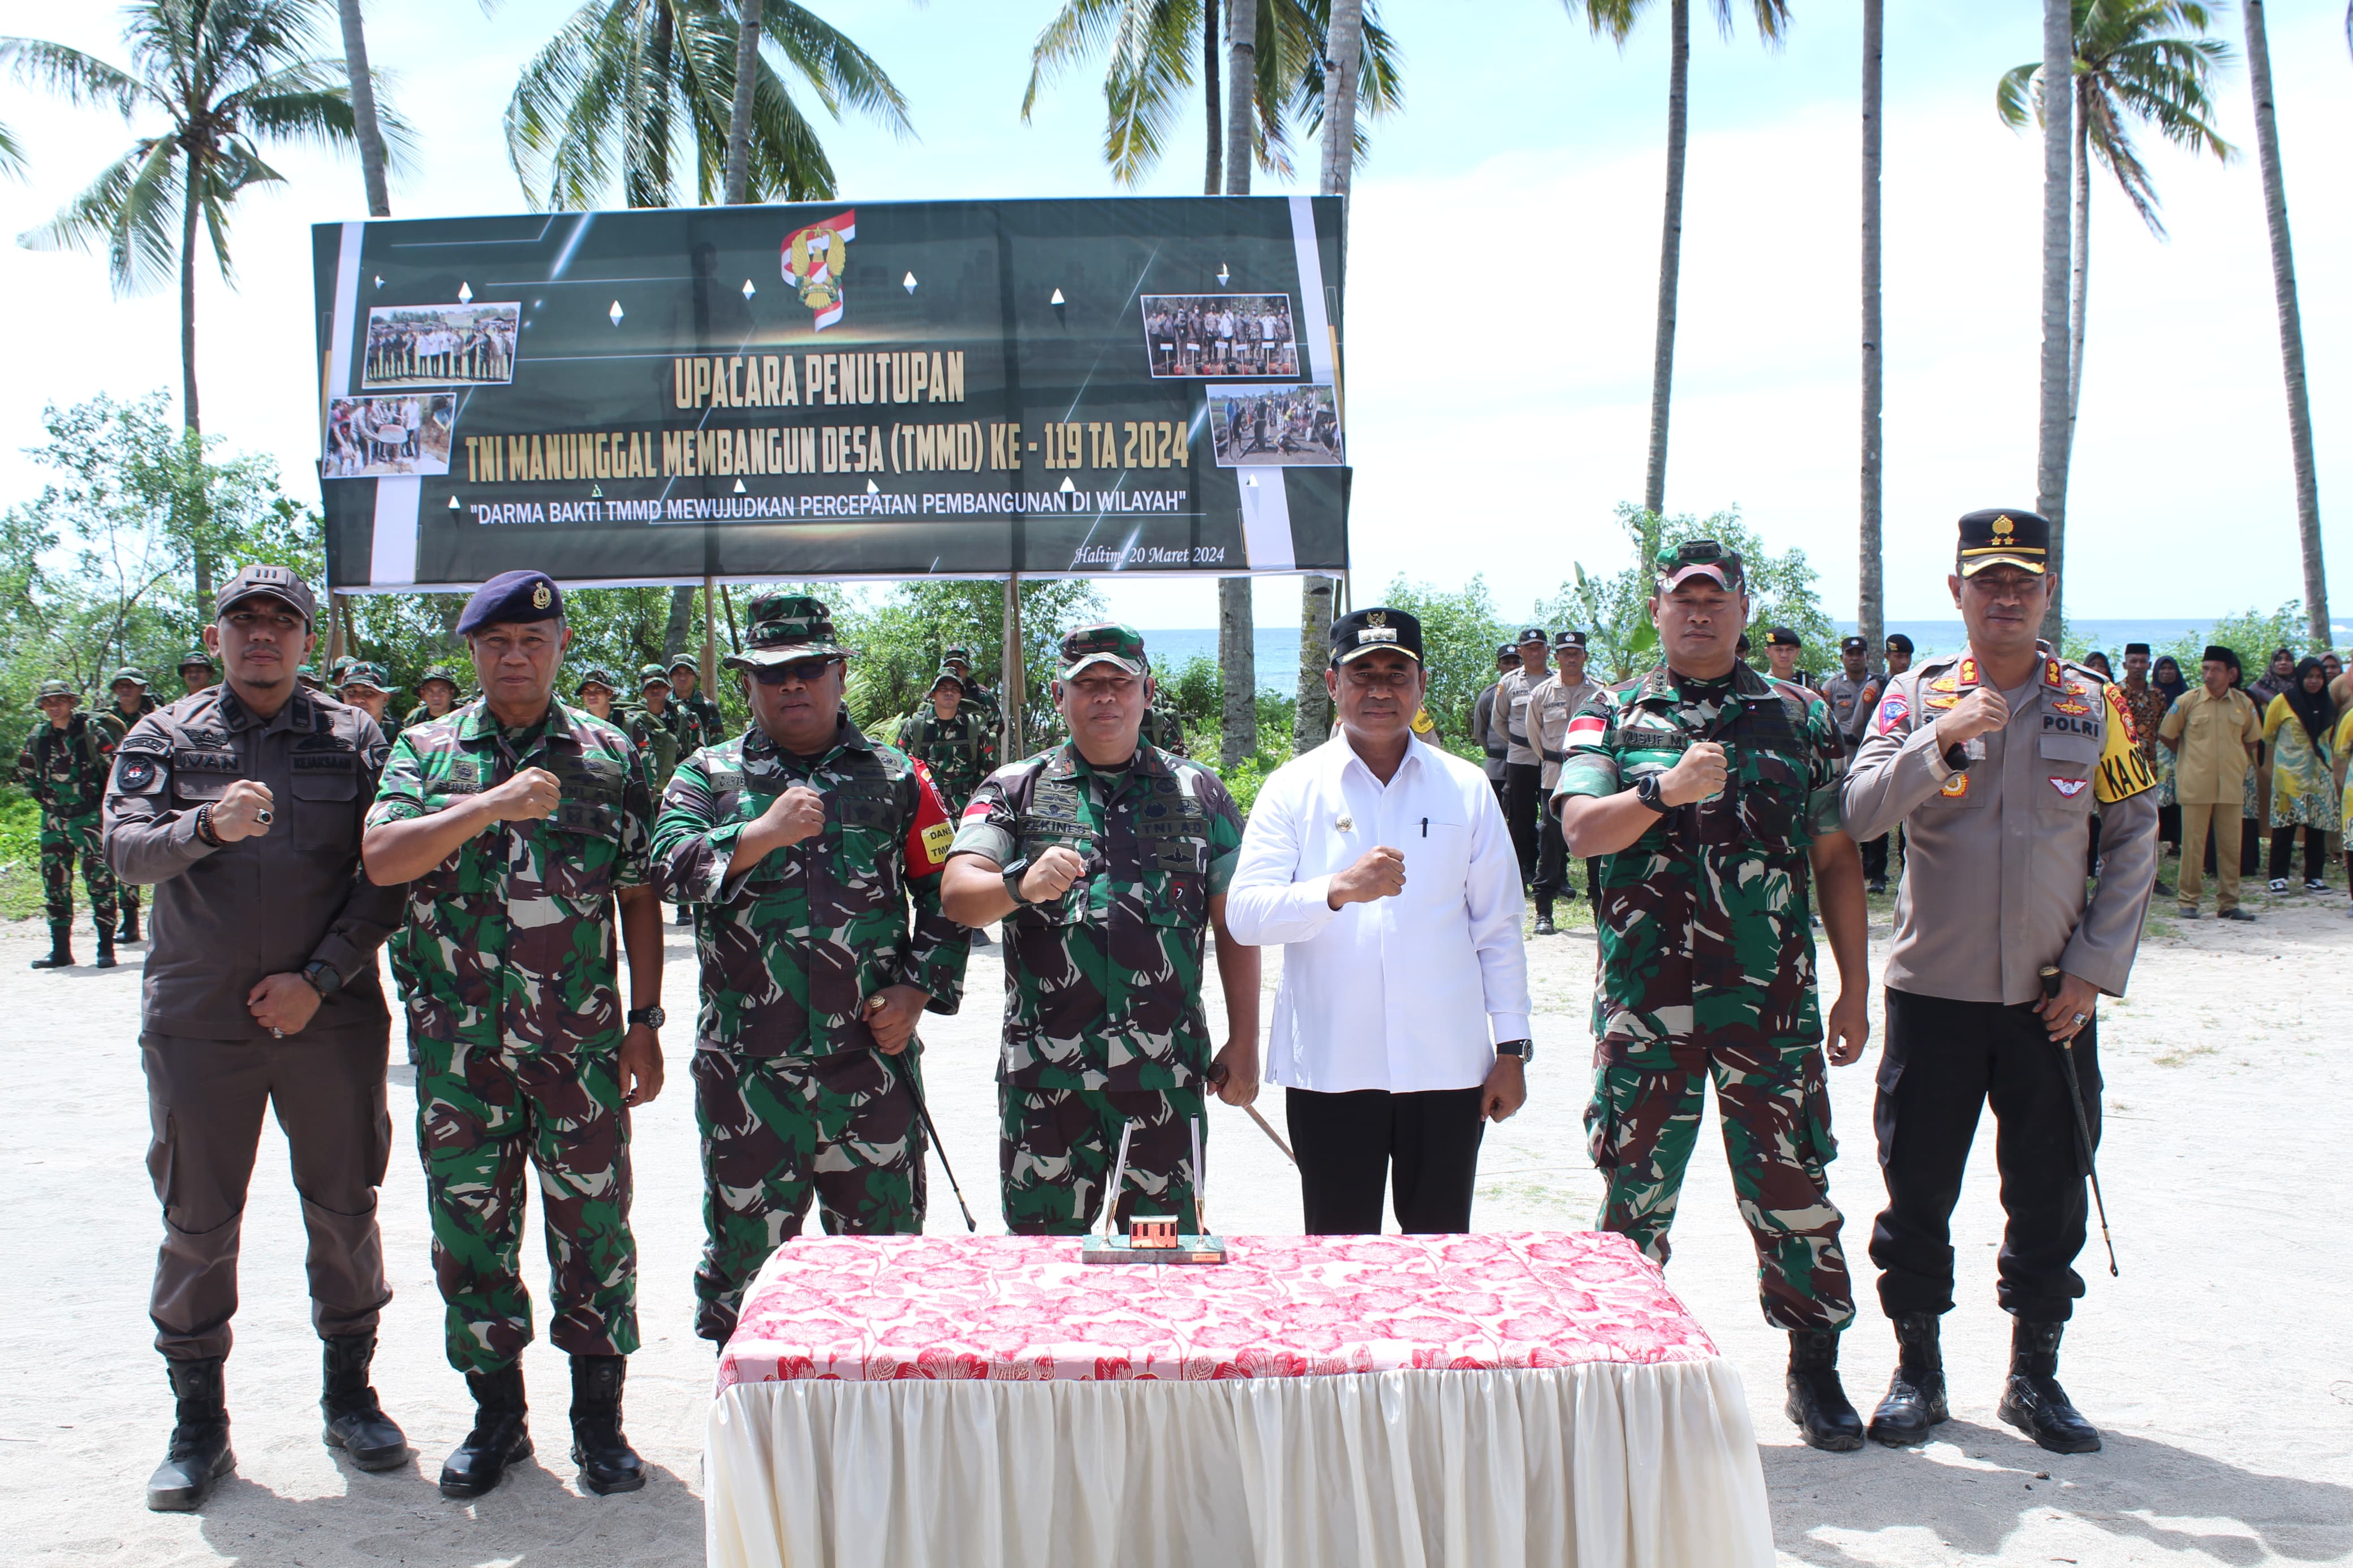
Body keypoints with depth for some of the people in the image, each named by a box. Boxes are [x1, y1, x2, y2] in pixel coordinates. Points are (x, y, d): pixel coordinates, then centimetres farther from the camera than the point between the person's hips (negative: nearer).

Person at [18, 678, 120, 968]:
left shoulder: (91, 731, -8)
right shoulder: (38, 737, 6)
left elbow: (116, 767, -6)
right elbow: (25, 771, 22)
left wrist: (105, 802, -2)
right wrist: (43, 798, 15)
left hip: (89, 817, -5)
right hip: (53, 820, 5)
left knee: (99, 880, -7)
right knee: (54, 883, 6)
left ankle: (106, 948, -4)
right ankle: (60, 950, 13)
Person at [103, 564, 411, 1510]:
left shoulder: (354, 740, 5)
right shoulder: (164, 739, 6)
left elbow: (386, 874, 0)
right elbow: (124, 848, -8)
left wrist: (321, 978, -10)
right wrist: (207, 827, -28)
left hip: (332, 1015, 0)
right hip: (199, 1022, 0)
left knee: (345, 1210, 7)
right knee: (196, 1222, 4)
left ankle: (349, 1396, 23)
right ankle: (199, 1424, 17)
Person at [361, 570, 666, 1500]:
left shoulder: (610, 755, 5)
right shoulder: (428, 749, 6)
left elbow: (639, 897, 7)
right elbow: (381, 858, -10)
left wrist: (645, 1020, 2)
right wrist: (492, 805, -21)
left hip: (580, 1040, -1)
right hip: (459, 1041, 1)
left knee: (593, 1225, 2)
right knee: (469, 1229, 9)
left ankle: (599, 1419, 16)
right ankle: (496, 1415, 24)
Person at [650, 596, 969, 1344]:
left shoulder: (896, 777, 9)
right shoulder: (708, 775, 8)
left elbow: (945, 895, 9)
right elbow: (667, 867, -8)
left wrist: (918, 989, -3)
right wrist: (763, 833, -17)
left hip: (871, 1053, 0)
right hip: (746, 1063, 0)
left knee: (884, 1243, 7)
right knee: (744, 1240, 9)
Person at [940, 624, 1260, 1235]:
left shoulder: (1198, 792, 10)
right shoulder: (1016, 790, 7)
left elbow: (1233, 925, 10)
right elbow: (958, 893, -7)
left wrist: (1243, 1044, 4)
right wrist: (1022, 886, -28)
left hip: (1168, 1067, 1)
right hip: (1046, 1070, 0)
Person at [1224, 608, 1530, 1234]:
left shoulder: (1466, 788, 9)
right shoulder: (1292, 788, 3)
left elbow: (1498, 929, 10)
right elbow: (1244, 914, -7)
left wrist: (1511, 1050, 6)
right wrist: (1337, 890, -24)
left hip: (1447, 1066, 1)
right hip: (1329, 1070, -1)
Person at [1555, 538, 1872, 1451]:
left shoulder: (1800, 716, 10)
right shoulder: (1613, 719, 7)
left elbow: (1836, 859, 11)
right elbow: (1580, 830, -8)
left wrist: (1855, 988, 8)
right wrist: (1665, 792, -24)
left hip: (1773, 1002, 1)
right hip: (1645, 1003, 0)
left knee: (1791, 1184, 3)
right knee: (1636, 1186, 7)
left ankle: (1815, 1368, 19)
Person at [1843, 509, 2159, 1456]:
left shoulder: (2095, 705, 3)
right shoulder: (1916, 698, 0)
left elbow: (2134, 838, 5)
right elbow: (1860, 811, -12)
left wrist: (2093, 968, -3)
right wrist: (1942, 738, -25)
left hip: (2052, 999, 1)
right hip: (1933, 992, -1)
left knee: (2049, 1193, 8)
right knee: (1917, 1191, 6)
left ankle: (2035, 1377, 24)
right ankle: (1917, 1371, 21)